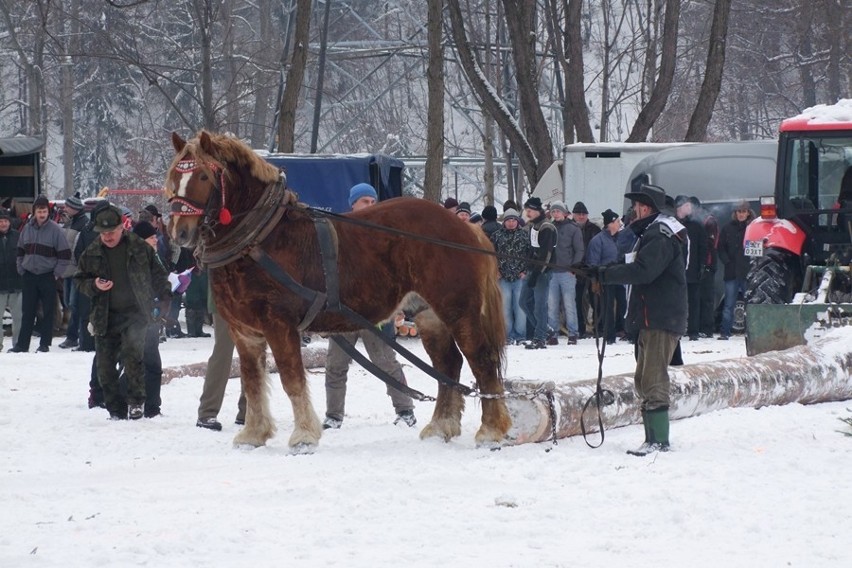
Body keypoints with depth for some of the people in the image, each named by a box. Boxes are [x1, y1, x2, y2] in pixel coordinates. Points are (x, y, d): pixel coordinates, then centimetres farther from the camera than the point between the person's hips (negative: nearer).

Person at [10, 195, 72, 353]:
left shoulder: (55, 229, -8)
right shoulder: (27, 228, 5)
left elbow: (65, 254, -6)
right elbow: (20, 251, 16)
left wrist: (57, 273, -8)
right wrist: (21, 269, 8)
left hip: (48, 276, -3)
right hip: (29, 275, 3)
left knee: (48, 311, 2)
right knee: (27, 311, 5)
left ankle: (45, 344, 8)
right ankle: (22, 344, 8)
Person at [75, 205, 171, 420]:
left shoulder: (140, 248, 1)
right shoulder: (92, 253, 6)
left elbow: (158, 276, 9)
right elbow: (80, 281, 12)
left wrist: (164, 300, 5)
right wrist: (94, 285, -8)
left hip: (135, 313, -3)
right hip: (105, 317, 3)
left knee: (132, 354, -23)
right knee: (105, 366, 2)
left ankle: (136, 400, -10)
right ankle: (116, 410, 13)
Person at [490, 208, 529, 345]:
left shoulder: (524, 236, 5)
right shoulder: (497, 236, 8)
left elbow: (531, 255, 5)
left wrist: (526, 271, -3)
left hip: (520, 277, -1)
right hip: (503, 277, 1)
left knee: (520, 306, -2)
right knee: (505, 307, 1)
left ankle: (520, 335, 3)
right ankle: (508, 335, 6)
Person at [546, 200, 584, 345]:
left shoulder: (573, 228, 3)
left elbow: (580, 250, 0)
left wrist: (574, 267, -10)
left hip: (567, 272, -4)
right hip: (552, 272, 4)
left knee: (569, 303, -5)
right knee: (551, 304, 0)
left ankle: (573, 334, -1)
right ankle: (553, 332, 4)